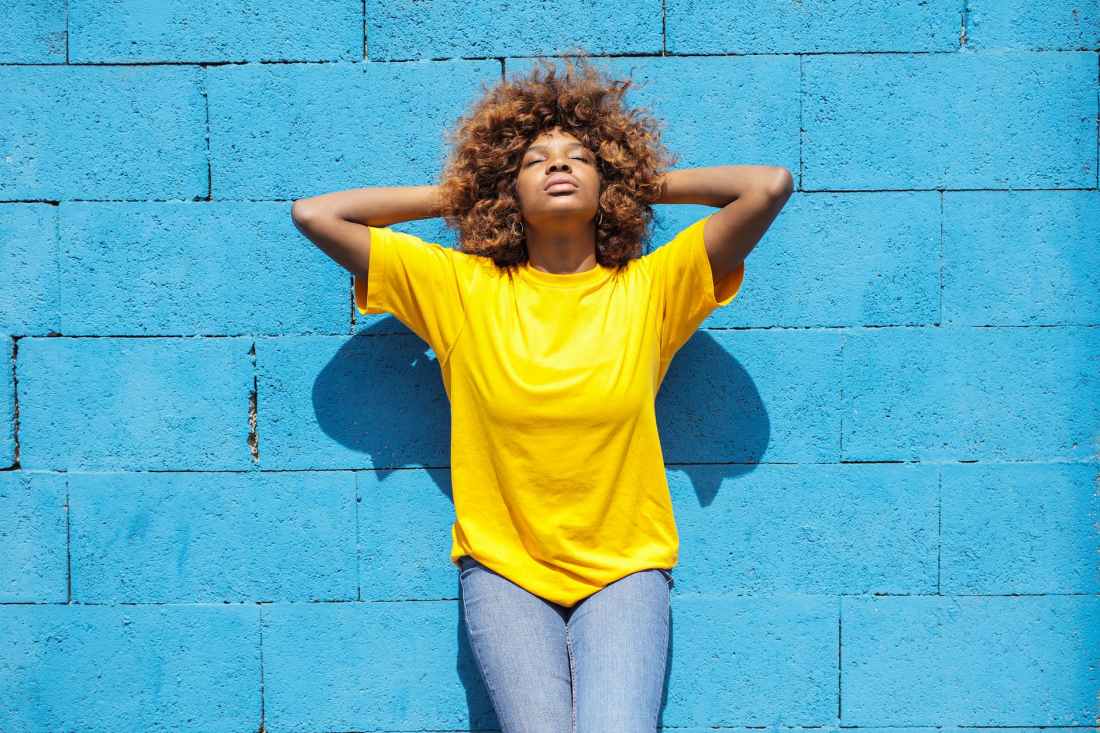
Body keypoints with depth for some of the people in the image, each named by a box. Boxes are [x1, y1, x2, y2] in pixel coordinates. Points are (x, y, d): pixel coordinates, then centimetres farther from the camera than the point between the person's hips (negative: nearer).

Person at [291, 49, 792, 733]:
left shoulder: (650, 288, -2)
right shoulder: (462, 287, -1)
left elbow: (771, 185, -10)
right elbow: (315, 214, -1)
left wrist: (648, 184, 3)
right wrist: (450, 193, 4)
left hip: (624, 569, 0)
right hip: (502, 568, 0)